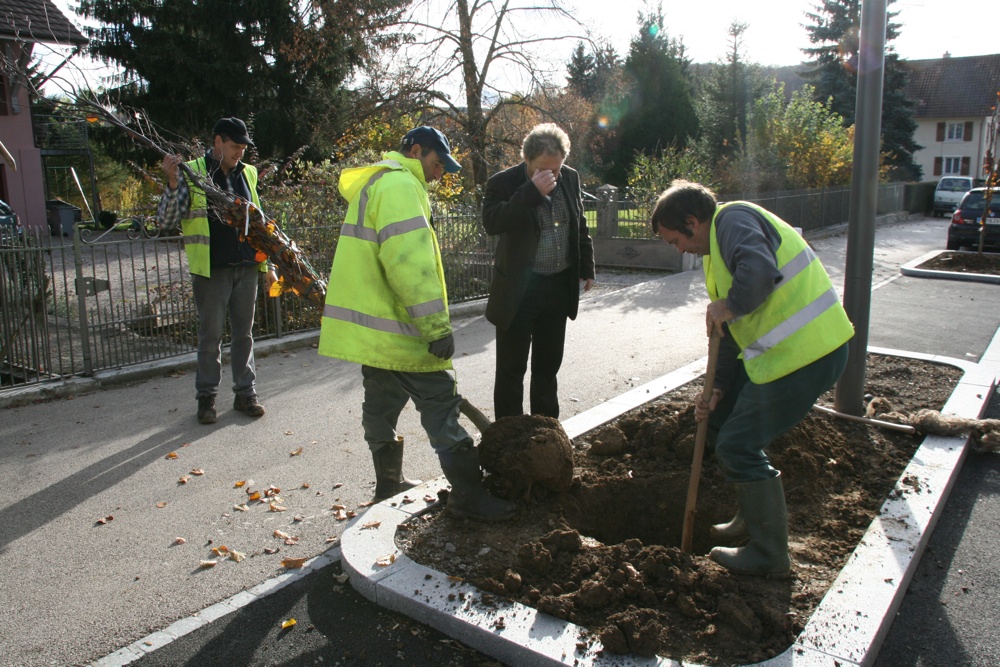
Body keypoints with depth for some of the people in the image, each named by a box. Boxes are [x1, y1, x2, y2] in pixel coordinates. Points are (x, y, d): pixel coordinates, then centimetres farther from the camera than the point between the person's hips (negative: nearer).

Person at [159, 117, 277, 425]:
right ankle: (206, 397, 17)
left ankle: (245, 393, 20)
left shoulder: (247, 174, 11)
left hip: (247, 267, 4)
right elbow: (166, 220, -10)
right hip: (211, 269, -4)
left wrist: (267, 264, 14)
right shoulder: (191, 173, -4)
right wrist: (173, 182, -25)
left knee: (244, 333, 10)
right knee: (210, 335, 4)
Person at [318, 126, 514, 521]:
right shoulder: (400, 185, -13)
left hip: (370, 328, 11)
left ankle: (389, 485, 29)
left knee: (381, 407, 17)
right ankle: (468, 495, -1)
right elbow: (410, 262, -25)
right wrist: (438, 325, -24)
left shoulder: (374, 184, 22)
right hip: (399, 331, -11)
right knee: (441, 406, -6)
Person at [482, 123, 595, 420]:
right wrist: (532, 191, -30)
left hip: (559, 287, 5)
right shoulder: (503, 182, -11)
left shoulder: (570, 178, 5)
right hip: (519, 289, -5)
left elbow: (580, 226, 16)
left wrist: (586, 268, 16)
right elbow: (491, 222, -28)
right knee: (512, 368, 3)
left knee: (548, 364, 17)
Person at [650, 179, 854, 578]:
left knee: (738, 446, -3)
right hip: (799, 348, 11)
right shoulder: (719, 246, 20)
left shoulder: (733, 219, -11)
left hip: (804, 353, -11)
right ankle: (753, 518, 36)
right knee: (722, 420, 19)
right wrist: (720, 389, 16)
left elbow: (760, 271, -35)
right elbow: (734, 328, 22)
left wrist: (728, 307, -17)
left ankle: (769, 557, 12)